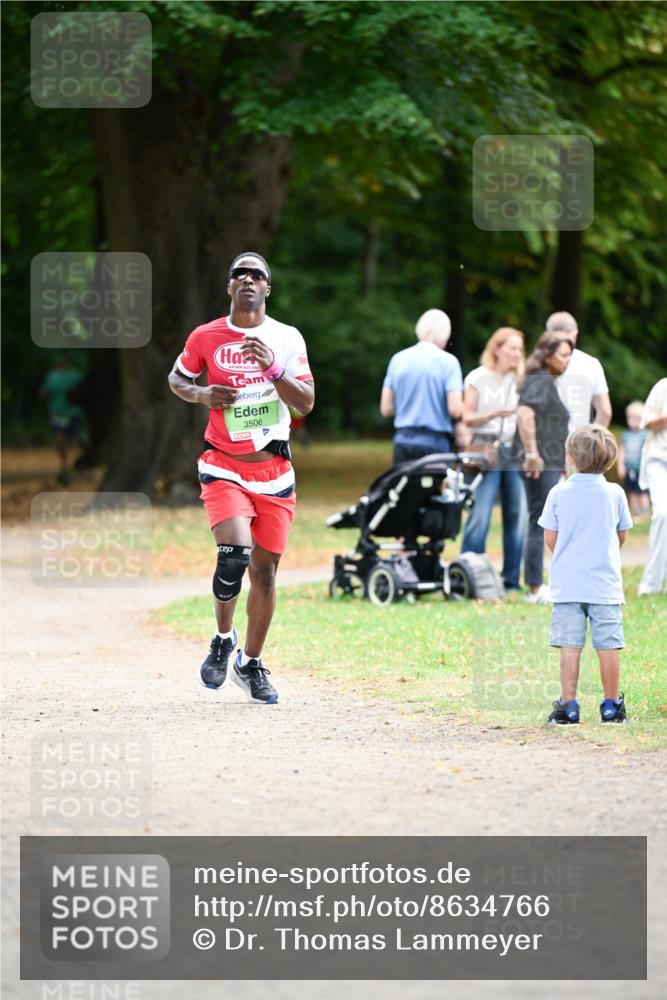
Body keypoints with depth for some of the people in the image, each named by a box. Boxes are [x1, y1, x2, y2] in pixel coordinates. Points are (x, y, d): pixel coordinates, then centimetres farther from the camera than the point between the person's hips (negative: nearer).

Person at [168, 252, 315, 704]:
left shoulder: (287, 338, 0)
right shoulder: (206, 337, 0)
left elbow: (306, 402, -5)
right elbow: (177, 380, 15)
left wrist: (272, 368, -20)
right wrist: (203, 394, -6)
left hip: (274, 471, 2)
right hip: (224, 467, -2)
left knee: (265, 570, 5)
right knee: (234, 553, -22)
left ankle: (251, 664, 22)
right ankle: (223, 640, 3)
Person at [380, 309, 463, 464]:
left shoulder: (398, 359, 7)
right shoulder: (448, 362, -6)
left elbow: (386, 409, 8)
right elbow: (455, 410, -13)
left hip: (402, 441, 4)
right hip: (434, 443, -4)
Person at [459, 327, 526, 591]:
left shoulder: (521, 380, 13)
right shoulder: (478, 379, 3)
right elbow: (467, 419, 0)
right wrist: (494, 414, -15)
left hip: (516, 451, 4)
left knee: (517, 517, 1)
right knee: (479, 517, -11)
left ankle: (512, 581, 7)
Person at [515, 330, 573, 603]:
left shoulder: (547, 381, 18)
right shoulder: (541, 381, -13)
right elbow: (525, 413, -28)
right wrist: (532, 453, -27)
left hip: (548, 465, 11)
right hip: (542, 465, -11)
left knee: (540, 526, 13)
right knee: (541, 526, -8)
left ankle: (535, 587, 18)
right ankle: (535, 589, -5)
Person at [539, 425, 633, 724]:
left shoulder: (559, 493, -4)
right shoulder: (615, 493, -2)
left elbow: (550, 537, 0)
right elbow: (622, 535, 9)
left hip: (567, 584, 0)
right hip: (605, 584, 0)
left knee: (570, 646, 1)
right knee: (608, 645, 5)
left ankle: (568, 705, 1)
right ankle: (611, 705, 10)